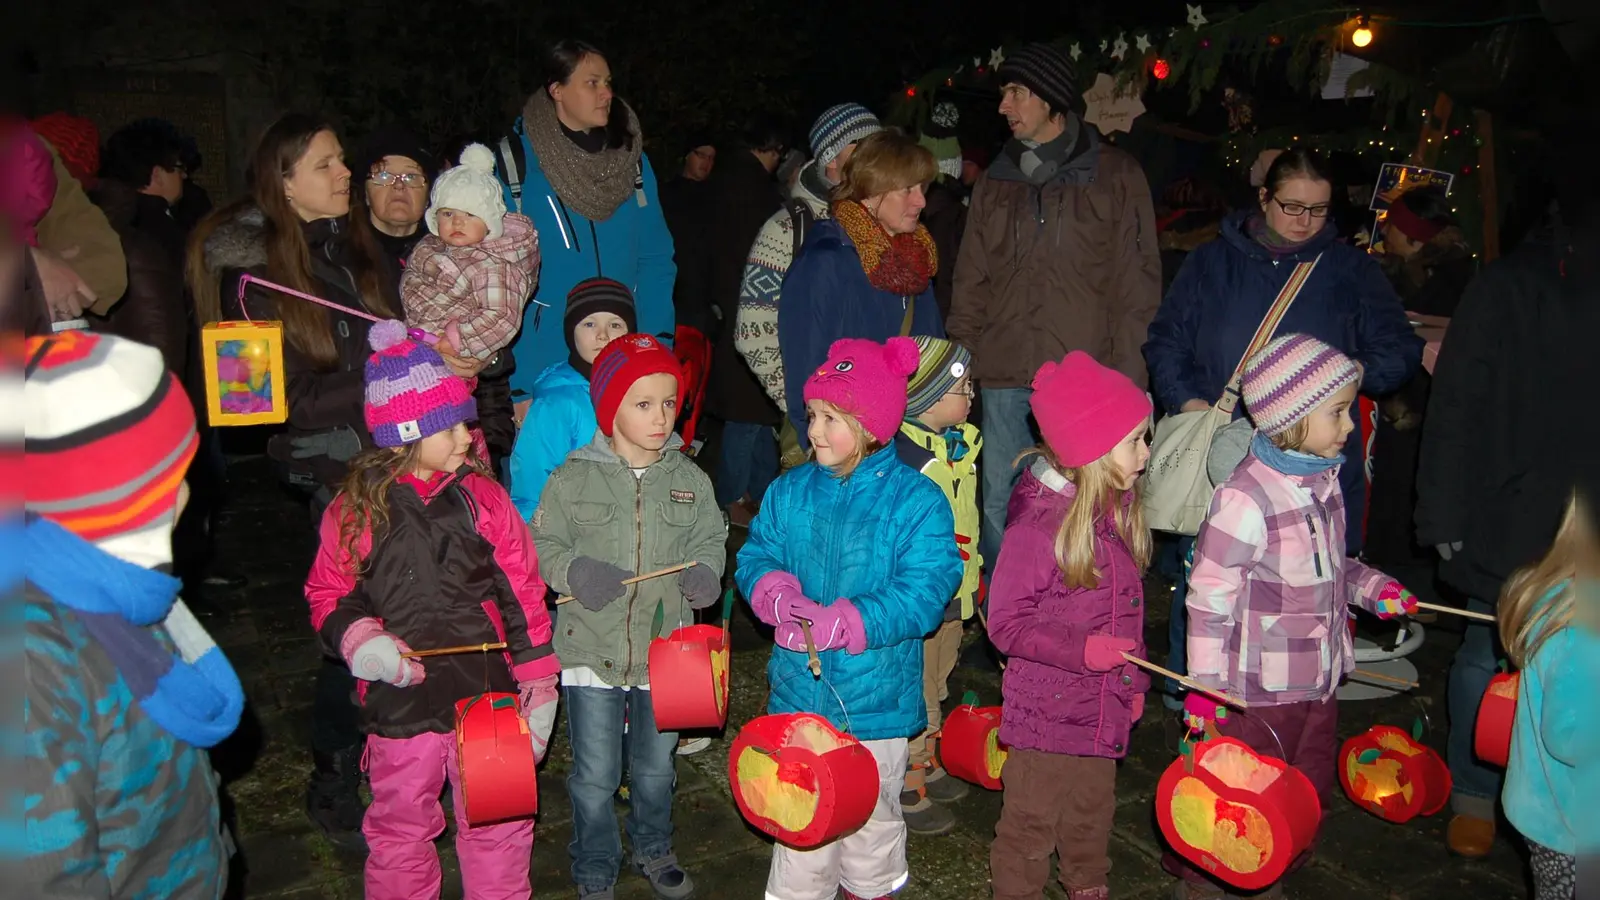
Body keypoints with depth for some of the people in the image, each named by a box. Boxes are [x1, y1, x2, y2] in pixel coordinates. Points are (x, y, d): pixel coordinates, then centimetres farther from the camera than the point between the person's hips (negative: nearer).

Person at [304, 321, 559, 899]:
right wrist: (359, 640, -16)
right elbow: (328, 594, 5)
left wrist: (538, 688, 1)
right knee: (400, 833, 16)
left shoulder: (483, 498, -2)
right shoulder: (355, 509, -4)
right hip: (400, 701, 0)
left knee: (499, 830, 12)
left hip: (489, 694, 1)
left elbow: (523, 597, 1)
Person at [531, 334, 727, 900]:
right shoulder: (573, 478, -9)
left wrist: (704, 572, -12)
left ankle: (654, 851, 44)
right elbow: (543, 546, -3)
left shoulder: (689, 479, -1)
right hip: (592, 649, -2)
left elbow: (710, 540, 8)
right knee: (595, 776, 7)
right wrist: (575, 572, -21)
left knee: (656, 766, 20)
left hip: (665, 647, 3)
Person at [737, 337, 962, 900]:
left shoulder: (916, 501, -14)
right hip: (797, 693, 3)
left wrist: (837, 624, -28)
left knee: (873, 816, 19)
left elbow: (924, 594, -21)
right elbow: (755, 558, 4)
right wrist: (776, 595, -20)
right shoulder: (788, 492, 1)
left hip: (877, 700, -2)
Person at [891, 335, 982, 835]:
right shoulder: (902, 455, -24)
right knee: (915, 697, 5)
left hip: (953, 594, 9)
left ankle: (928, 766, 42)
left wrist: (973, 571, 21)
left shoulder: (963, 443, 4)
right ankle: (907, 792, 21)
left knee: (934, 687, 24)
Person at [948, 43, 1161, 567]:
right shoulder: (995, 183, 14)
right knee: (998, 505, 8)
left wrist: (1125, 375, -8)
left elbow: (1136, 284, -1)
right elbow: (971, 282, 15)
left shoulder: (1115, 177, 3)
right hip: (1004, 375, 4)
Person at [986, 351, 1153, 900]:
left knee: (1094, 811, 25)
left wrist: (1133, 680, 17)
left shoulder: (1121, 511, 2)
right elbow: (1005, 625, -19)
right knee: (1032, 823, 8)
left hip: (1105, 708, 8)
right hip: (1046, 710, -7)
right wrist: (1081, 649, -26)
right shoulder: (1035, 529, -23)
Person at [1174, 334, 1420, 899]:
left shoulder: (1323, 479, 3)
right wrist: (1206, 683, -19)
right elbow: (1210, 595, -22)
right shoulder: (1246, 498, -25)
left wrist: (1370, 586, 3)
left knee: (1311, 795, 21)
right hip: (1258, 688, -8)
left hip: (1320, 679, 8)